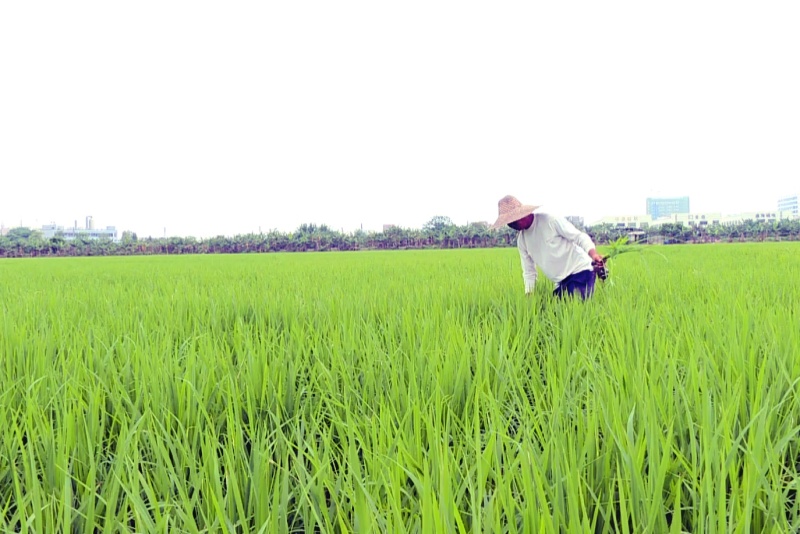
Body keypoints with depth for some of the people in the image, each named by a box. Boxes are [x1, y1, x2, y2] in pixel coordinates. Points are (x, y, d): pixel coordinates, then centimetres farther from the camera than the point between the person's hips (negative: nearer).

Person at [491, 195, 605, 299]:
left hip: (580, 271, -7)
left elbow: (580, 237, -13)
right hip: (562, 282, 7)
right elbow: (528, 271, 14)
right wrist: (528, 295, 2)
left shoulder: (550, 220, -12)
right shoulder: (521, 240, 7)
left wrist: (593, 254, -31)